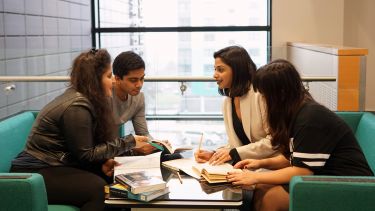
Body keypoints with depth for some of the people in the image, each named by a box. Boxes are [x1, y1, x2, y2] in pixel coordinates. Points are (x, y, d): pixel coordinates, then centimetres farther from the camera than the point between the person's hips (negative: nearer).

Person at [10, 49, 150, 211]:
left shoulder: (79, 97, 7)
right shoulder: (77, 108, -20)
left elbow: (90, 145, 9)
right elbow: (86, 154, -16)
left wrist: (104, 161, -10)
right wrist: (128, 143, -14)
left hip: (56, 164, 9)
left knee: (114, 176, -4)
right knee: (97, 188, -26)